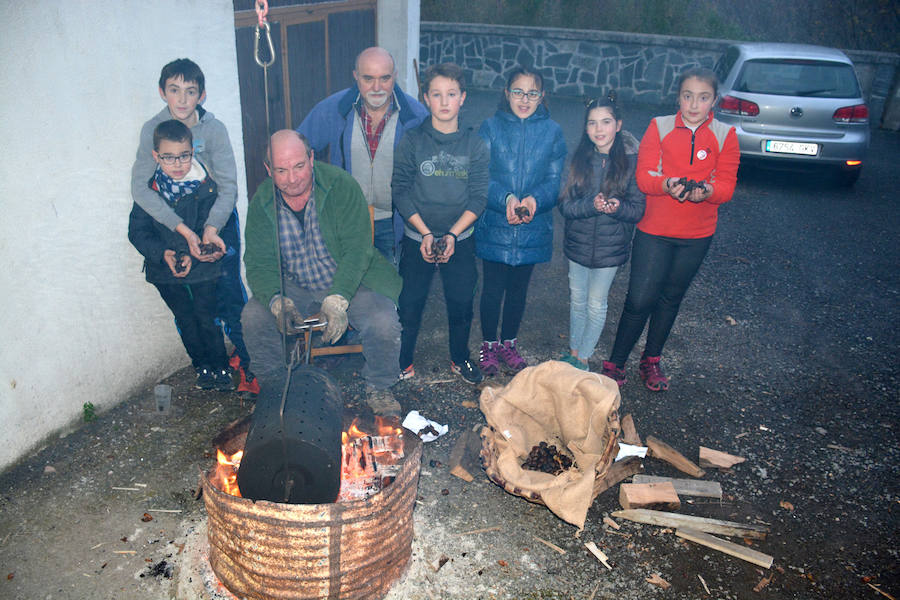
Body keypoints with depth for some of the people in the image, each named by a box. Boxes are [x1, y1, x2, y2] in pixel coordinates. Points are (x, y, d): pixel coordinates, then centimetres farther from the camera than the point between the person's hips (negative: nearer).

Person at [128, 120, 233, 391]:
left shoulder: (206, 188, -11)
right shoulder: (148, 191, -6)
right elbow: (137, 232, -4)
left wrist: (193, 256, -24)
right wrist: (163, 254, -19)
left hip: (202, 266, -2)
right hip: (164, 269, 2)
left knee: (206, 318, 2)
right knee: (186, 320, 13)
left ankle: (221, 367, 20)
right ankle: (202, 367, 30)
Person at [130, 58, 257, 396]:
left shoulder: (214, 128, -13)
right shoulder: (153, 130, -11)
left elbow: (228, 187, -14)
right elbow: (140, 188, -18)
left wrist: (212, 229, -30)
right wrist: (184, 230, -28)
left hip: (218, 217, -1)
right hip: (176, 222, 2)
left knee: (228, 290, -11)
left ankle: (246, 362, 0)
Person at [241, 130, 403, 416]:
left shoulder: (341, 185, -15)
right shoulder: (261, 202, -4)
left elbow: (357, 250, -20)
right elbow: (258, 263, -5)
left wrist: (336, 301, -32)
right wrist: (277, 301, -26)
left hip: (350, 282, -3)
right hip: (294, 287, 3)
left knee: (384, 323, -28)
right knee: (253, 316, -21)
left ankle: (378, 388, 4)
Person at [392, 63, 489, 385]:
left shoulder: (475, 144, -1)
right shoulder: (412, 141, -5)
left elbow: (478, 196, -4)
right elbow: (400, 190, -7)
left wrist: (452, 234, -15)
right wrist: (426, 233, -15)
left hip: (460, 240, 1)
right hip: (417, 239, -1)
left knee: (461, 304, 11)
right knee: (410, 304, 6)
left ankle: (460, 360, 34)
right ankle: (402, 363, 26)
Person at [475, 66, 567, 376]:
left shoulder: (552, 132, 2)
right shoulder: (491, 127, -2)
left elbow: (554, 179, -3)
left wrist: (533, 200, -22)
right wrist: (506, 199, -25)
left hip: (533, 227, 2)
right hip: (494, 224, -1)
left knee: (518, 289, 15)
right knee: (493, 289, 6)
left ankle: (509, 342, 34)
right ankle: (489, 344, 27)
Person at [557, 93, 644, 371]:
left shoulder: (631, 160, -10)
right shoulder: (579, 158, -4)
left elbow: (638, 209, -8)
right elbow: (565, 205, -8)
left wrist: (617, 207, -28)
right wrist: (591, 205, -26)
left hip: (610, 247, -2)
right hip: (578, 244, 3)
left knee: (596, 304, 9)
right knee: (577, 300, 17)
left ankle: (583, 358, 26)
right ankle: (573, 352, 35)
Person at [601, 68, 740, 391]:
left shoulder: (725, 135, 2)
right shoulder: (659, 127, -1)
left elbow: (726, 185, -3)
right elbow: (643, 175, -8)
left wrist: (706, 191, -26)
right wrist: (666, 185, -29)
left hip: (697, 235, 2)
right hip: (654, 230, -2)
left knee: (670, 298, 15)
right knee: (639, 299, -5)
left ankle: (651, 360, 34)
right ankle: (615, 363, 12)